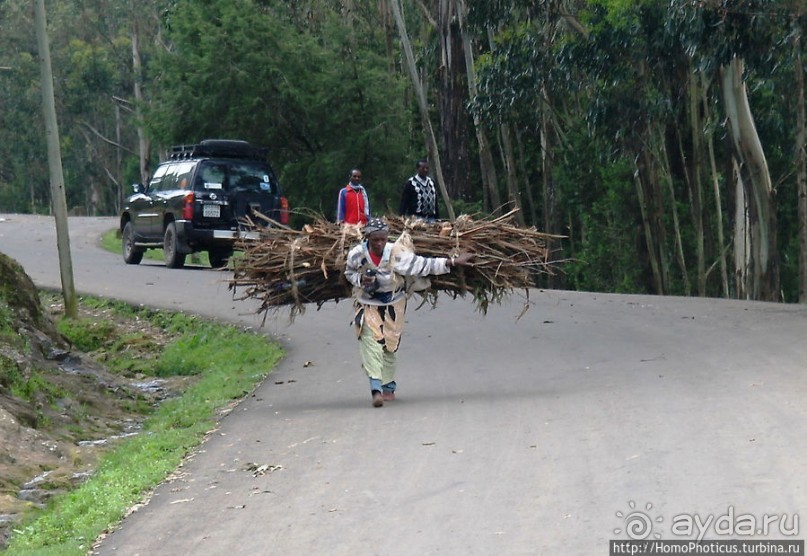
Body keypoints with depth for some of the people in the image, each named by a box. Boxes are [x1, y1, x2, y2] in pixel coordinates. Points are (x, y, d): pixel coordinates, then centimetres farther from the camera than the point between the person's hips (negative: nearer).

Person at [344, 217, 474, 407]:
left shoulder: (396, 253, -21)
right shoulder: (357, 254, -17)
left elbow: (423, 265, -16)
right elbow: (349, 273, 3)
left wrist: (453, 261, -18)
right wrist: (361, 279, -19)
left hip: (392, 305, 1)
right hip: (367, 304, -1)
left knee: (390, 345, 10)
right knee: (371, 342, -16)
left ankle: (388, 387, 27)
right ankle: (376, 389, -23)